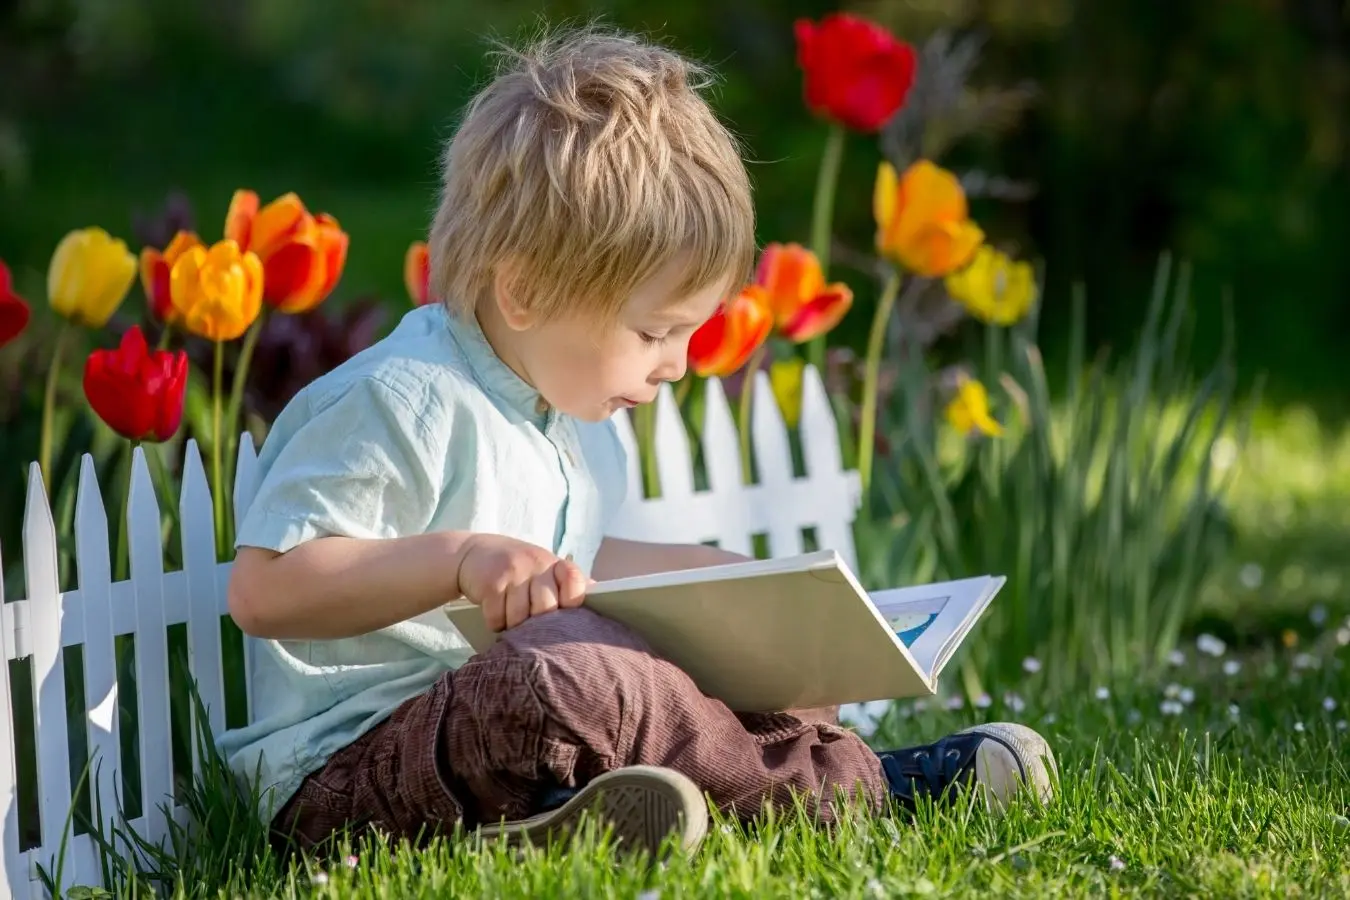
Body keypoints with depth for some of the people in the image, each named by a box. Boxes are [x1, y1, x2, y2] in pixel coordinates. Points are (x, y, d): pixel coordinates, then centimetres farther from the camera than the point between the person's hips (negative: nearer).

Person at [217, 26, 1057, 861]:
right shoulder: (403, 402, -17)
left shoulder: (572, 420, 17)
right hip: (344, 760, -10)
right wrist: (461, 559, -31)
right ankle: (848, 780, -18)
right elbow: (263, 590, -24)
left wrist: (707, 572, 27)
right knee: (559, 688, -36)